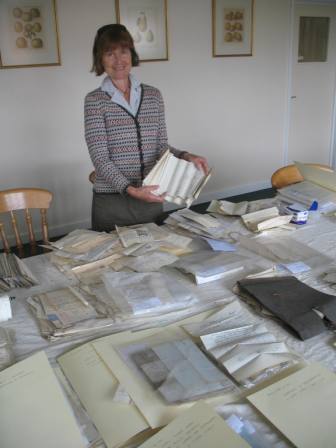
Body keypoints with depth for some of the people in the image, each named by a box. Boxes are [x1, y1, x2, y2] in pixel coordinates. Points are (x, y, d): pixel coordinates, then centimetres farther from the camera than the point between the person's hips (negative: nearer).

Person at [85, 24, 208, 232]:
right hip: (111, 201, -3)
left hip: (151, 199, 4)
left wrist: (187, 156, -9)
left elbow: (161, 146, 10)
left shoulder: (153, 95, 6)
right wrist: (130, 190, -25)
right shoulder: (95, 100, -5)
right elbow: (100, 158, -12)